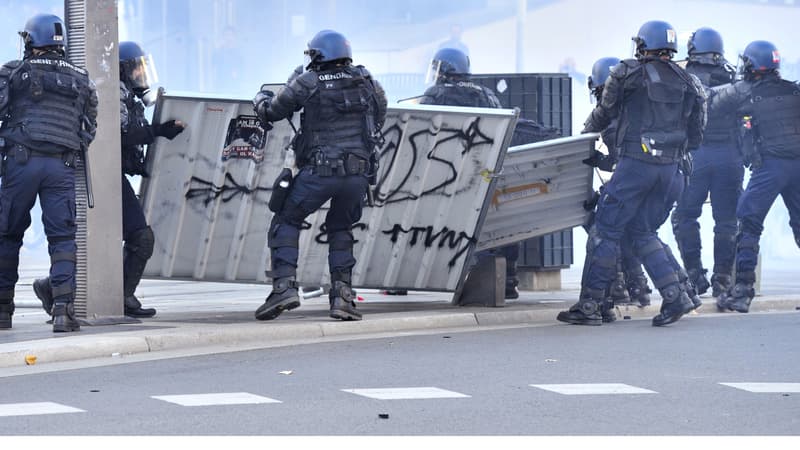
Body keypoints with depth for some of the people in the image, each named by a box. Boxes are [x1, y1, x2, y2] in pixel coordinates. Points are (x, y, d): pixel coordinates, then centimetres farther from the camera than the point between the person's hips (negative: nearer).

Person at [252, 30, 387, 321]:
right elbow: (380, 113, 25)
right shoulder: (366, 81, 10)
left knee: (286, 221, 13)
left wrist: (260, 98, 31)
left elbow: (270, 113, 9)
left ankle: (284, 285, -4)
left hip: (320, 171, -3)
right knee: (340, 229, 22)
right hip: (359, 173, 3)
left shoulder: (307, 82, 0)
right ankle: (342, 295, 9)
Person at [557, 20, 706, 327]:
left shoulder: (628, 74, -2)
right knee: (642, 231, 14)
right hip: (671, 168, 5)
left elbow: (605, 113, 9)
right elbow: (695, 136, 13)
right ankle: (676, 295, 1)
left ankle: (590, 304, 1)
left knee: (609, 229, 1)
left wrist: (585, 133, 27)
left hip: (635, 163, -5)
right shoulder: (688, 84, 12)